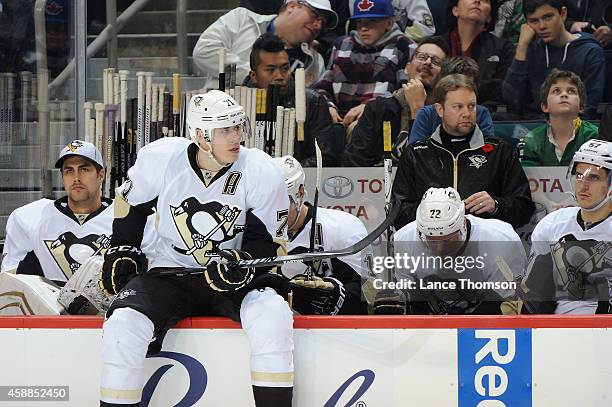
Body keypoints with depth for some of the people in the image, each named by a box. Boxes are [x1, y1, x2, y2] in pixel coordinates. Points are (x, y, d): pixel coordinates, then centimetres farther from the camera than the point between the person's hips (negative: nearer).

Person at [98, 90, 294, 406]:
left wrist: (242, 261, -23)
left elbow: (271, 244, -4)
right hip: (170, 272, 1)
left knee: (272, 315, -31)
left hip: (233, 277, -1)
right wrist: (122, 251, 8)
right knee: (124, 323, -26)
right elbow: (130, 202, 13)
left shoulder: (262, 172, -11)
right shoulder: (160, 159, -9)